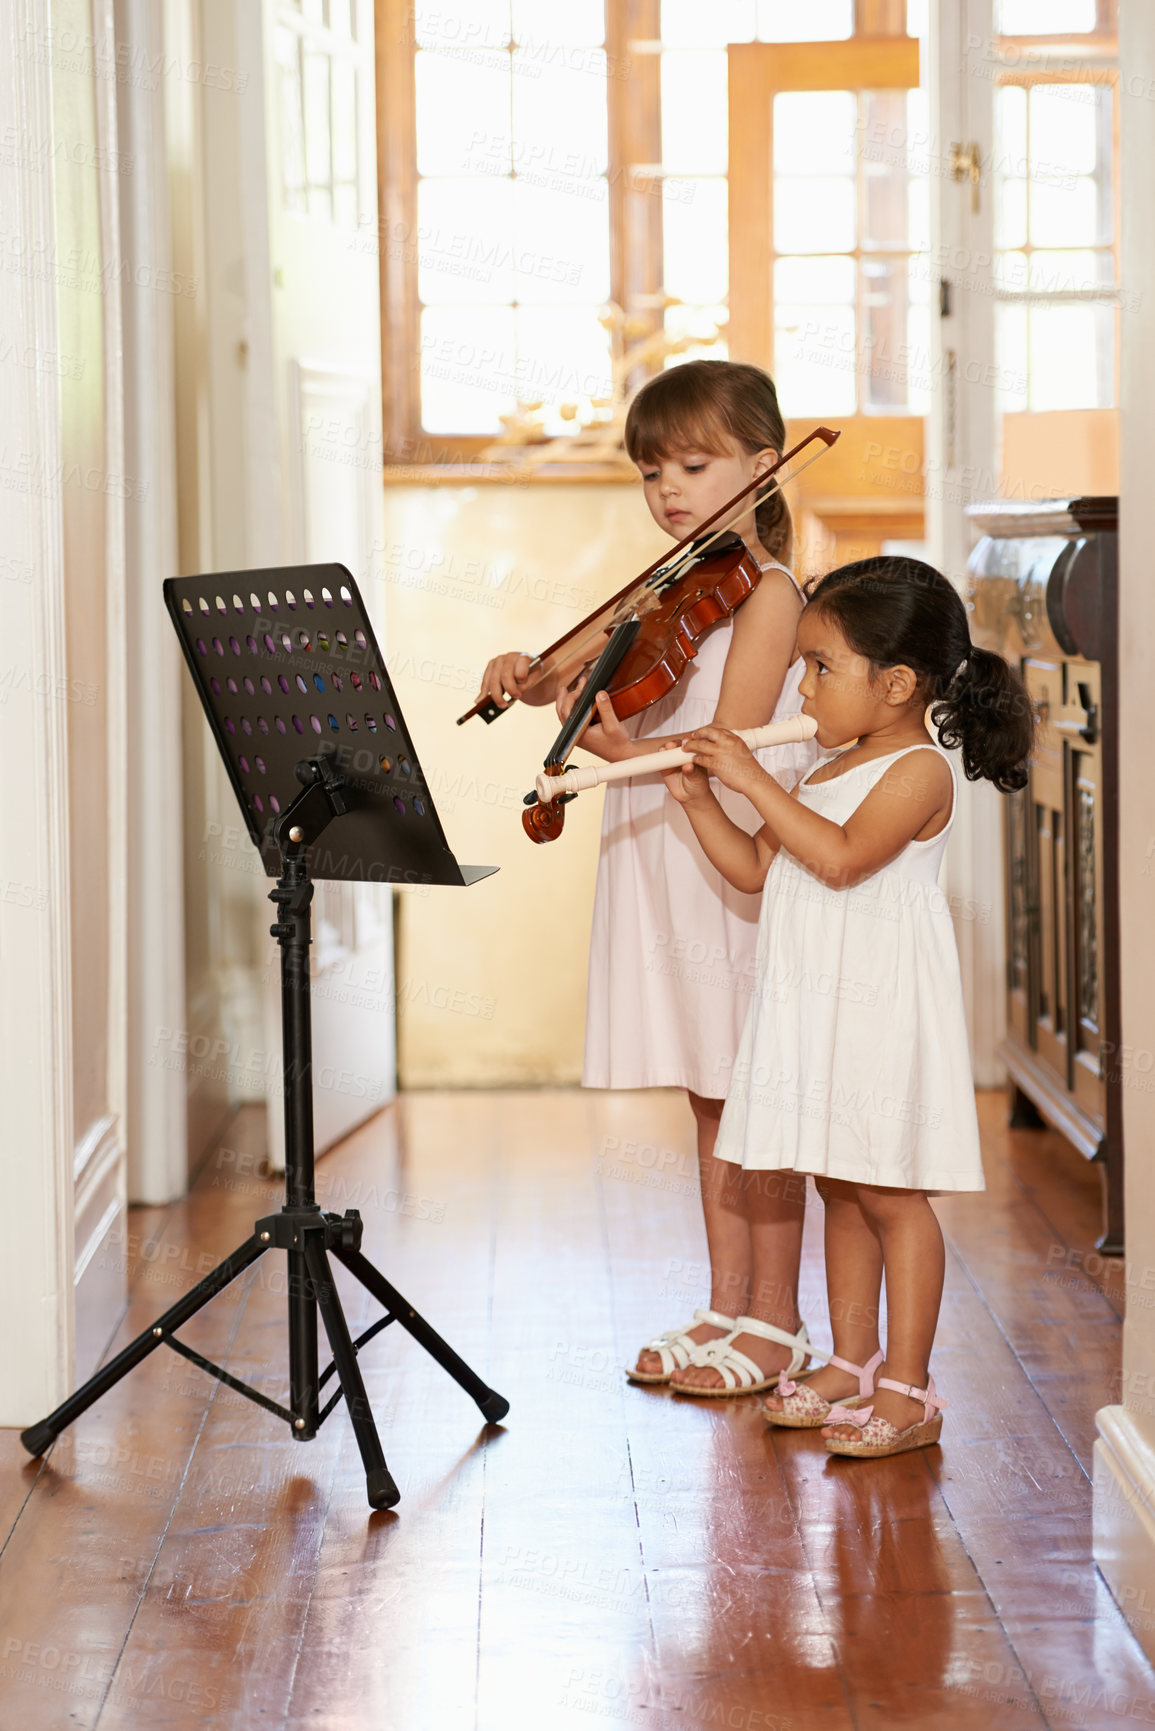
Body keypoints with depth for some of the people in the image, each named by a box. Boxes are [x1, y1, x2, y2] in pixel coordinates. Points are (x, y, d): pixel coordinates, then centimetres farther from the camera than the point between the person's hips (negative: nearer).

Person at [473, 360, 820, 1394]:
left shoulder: (766, 591, -10)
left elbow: (731, 744, -20)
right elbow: (589, 678, 11)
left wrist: (627, 751, -36)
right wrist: (528, 676, -10)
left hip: (739, 876, -8)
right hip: (662, 875, 8)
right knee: (710, 1103, 13)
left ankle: (778, 1321, 9)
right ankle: (727, 1308, 22)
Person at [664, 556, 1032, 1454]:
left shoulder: (920, 771, -12)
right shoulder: (829, 771, 16)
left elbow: (841, 857, -27)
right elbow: (757, 868, 18)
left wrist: (754, 780, -23)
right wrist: (700, 800, 7)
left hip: (884, 1008, -9)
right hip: (816, 1007, 9)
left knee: (890, 1194, -4)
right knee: (841, 1189, 15)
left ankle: (908, 1389, 2)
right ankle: (853, 1365, 25)